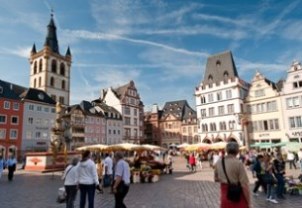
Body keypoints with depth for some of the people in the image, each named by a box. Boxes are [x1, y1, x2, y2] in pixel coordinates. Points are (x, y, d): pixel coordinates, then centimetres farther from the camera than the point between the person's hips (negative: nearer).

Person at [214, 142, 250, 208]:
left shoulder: (219, 162, -1)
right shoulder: (238, 163, -18)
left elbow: (216, 179, 11)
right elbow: (244, 184, -18)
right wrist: (248, 202, -9)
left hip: (225, 195, 5)